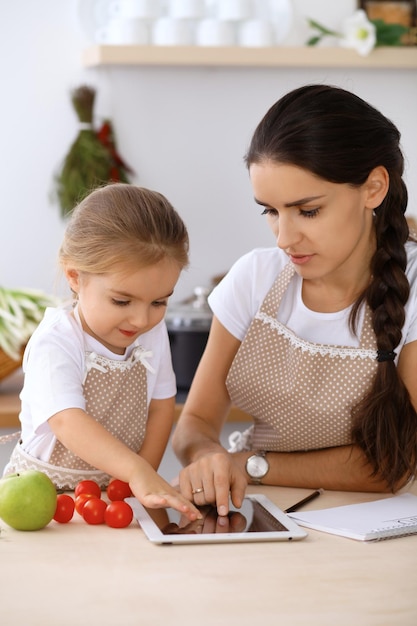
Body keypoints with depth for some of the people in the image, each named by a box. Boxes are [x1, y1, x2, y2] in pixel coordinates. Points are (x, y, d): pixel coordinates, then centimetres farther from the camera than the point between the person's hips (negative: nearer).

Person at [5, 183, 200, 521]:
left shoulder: (154, 333, 1)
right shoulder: (55, 344, -18)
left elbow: (161, 408, 7)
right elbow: (69, 422, -31)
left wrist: (145, 477, -6)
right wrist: (137, 472, -45)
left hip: (116, 489, 2)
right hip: (47, 489, -2)